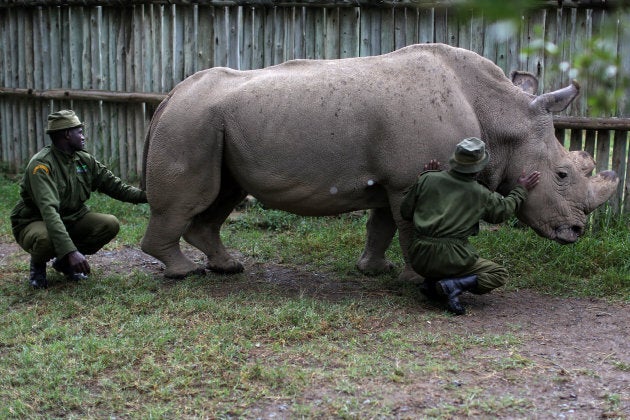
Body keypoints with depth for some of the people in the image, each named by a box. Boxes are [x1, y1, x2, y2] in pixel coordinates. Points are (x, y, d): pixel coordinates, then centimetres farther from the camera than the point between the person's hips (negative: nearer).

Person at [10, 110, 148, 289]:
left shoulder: (85, 160, -2)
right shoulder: (41, 164, -25)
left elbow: (115, 186, 2)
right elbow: (48, 210, -36)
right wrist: (71, 250, -45)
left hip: (71, 220, 7)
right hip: (34, 222, -6)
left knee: (110, 224, -17)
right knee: (46, 238, -41)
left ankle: (64, 261, 5)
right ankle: (37, 265, -2)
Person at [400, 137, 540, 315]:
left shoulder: (428, 180, 1)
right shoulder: (480, 194, 0)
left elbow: (405, 212, 10)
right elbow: (502, 211, 19)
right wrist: (521, 190, 35)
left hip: (419, 259, 4)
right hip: (450, 259, -4)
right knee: (500, 274, 13)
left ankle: (431, 282, 8)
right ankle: (453, 285, -11)